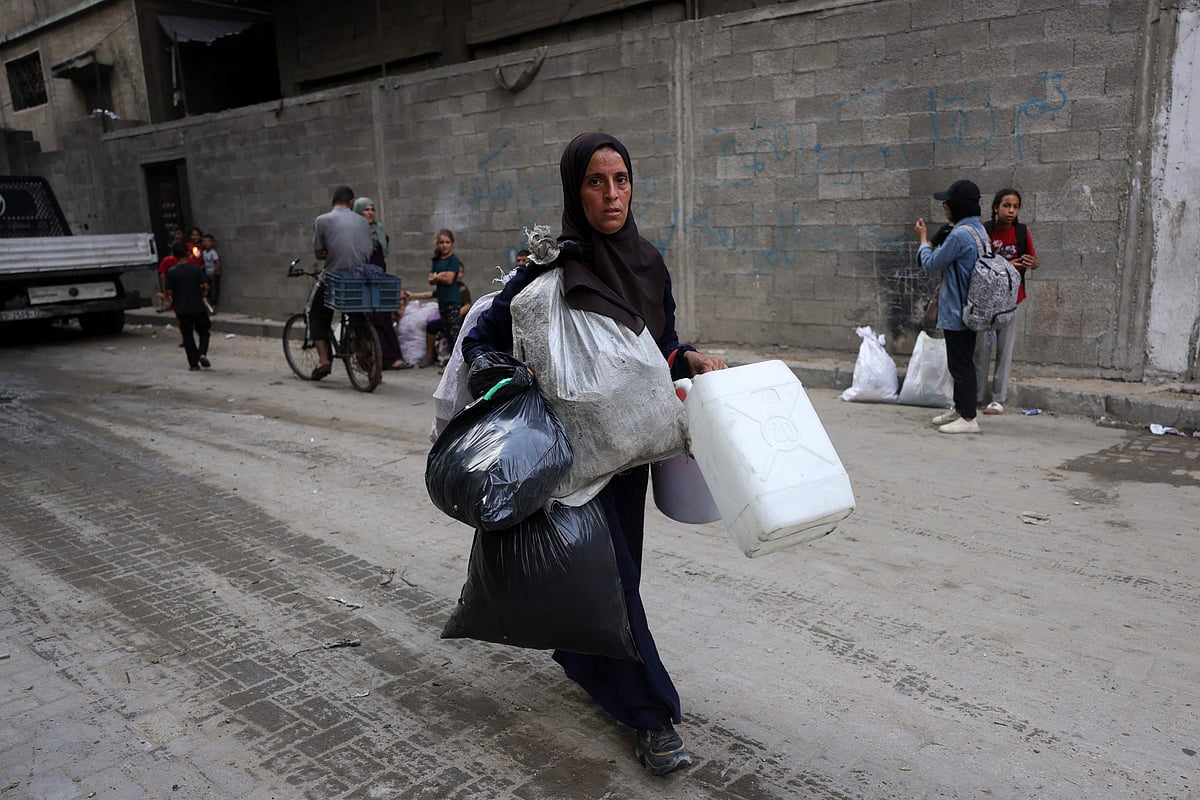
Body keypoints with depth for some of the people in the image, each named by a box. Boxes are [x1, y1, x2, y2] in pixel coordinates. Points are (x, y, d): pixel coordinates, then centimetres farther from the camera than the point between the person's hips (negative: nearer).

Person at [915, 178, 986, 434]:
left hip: (957, 312, -10)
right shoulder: (979, 230, 10)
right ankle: (959, 408, 29)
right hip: (970, 310, 10)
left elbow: (930, 264, -12)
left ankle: (968, 418, 2)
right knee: (961, 362, 18)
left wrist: (923, 238, 2)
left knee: (961, 364, -3)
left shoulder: (959, 235, -21)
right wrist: (945, 286, 19)